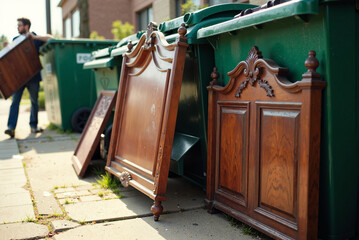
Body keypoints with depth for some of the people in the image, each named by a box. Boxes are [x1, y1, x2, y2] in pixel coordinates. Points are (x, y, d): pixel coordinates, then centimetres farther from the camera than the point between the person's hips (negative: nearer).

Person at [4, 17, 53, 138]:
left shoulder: (36, 39, 5)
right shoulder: (15, 40, 15)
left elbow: (51, 39, -9)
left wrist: (35, 37, -16)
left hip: (33, 75, -2)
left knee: (34, 101, 7)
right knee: (15, 101, -8)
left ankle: (33, 125, 19)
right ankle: (11, 127, -13)